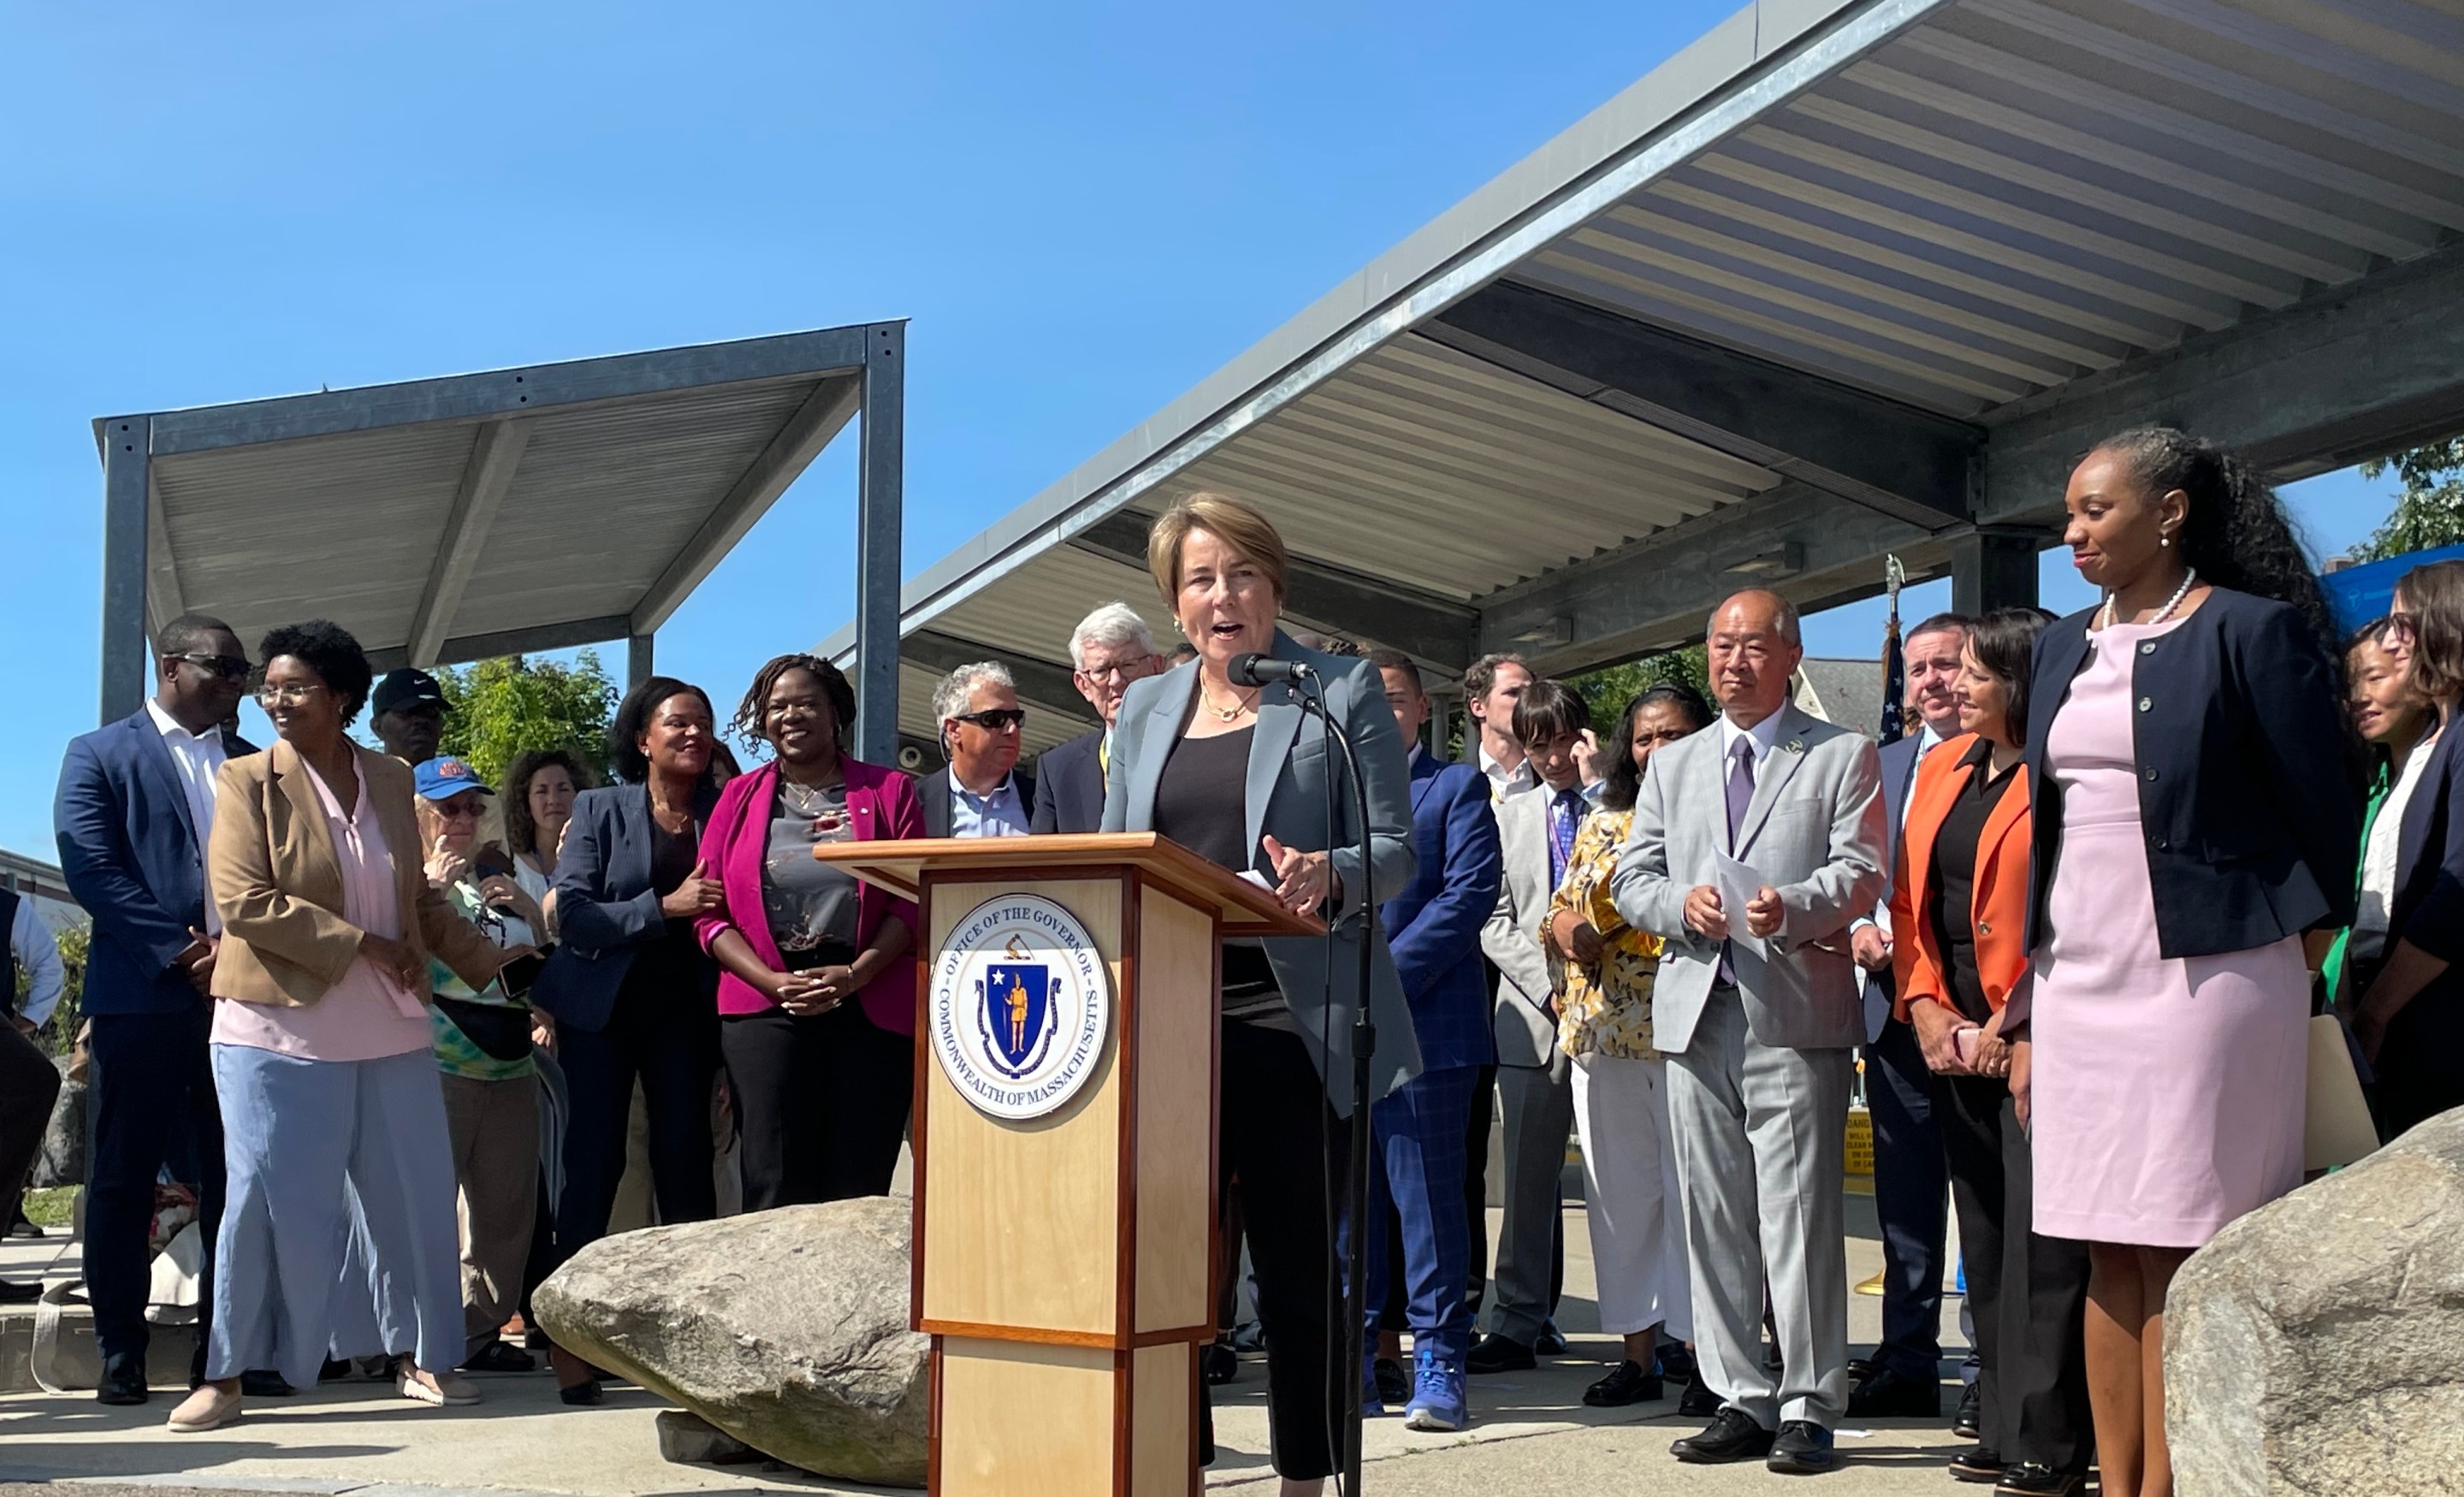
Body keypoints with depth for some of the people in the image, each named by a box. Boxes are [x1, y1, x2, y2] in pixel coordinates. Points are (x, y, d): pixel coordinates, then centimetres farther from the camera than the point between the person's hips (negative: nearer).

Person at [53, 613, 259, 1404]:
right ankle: (120, 1353, 10)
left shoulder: (256, 765, 17)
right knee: (123, 1180, 3)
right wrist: (181, 954, -14)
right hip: (140, 1000, -3)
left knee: (235, 1176, 4)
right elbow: (91, 869, -6)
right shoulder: (100, 755, 5)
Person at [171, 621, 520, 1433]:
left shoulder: (391, 780, 6)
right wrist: (364, 945, -16)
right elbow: (245, 904, -15)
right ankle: (224, 1374, 11)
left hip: (388, 1030, 4)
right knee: (267, 1201, -2)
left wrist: (492, 963, 9)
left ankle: (417, 1356, 22)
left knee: (410, 1194, 9)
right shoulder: (247, 780, -6)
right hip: (280, 1030, -4)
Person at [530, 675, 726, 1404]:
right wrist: (665, 906, -19)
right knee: (594, 1160, -2)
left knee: (686, 1159, -1)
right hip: (603, 1007, -1)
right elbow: (574, 914, -9)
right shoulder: (599, 810, 1)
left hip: (686, 1009, 1)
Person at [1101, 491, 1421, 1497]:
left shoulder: (1344, 693, 3)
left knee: (1297, 1264, 1)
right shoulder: (1143, 710, 17)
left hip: (1292, 1017, -4)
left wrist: (1332, 876, -23)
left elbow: (1395, 850, -2)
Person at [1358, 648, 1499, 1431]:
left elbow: (1471, 891, -6)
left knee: (1426, 1194, -2)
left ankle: (1437, 1364, 5)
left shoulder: (1458, 786, 7)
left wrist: (1385, 972, -13)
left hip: (1421, 1019, -4)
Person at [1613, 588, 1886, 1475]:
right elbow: (1630, 878, 14)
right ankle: (1741, 1400, 15)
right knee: (1711, 1218, 6)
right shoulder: (1672, 766, 19)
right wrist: (1681, 903, -7)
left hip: (1796, 1013, -4)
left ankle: (1808, 1408, 4)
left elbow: (1861, 872, -4)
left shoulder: (1844, 758, 7)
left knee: (1799, 1214, -5)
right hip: (1695, 1013, 5)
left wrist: (1792, 907, -23)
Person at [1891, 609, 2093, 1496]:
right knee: (1984, 1240, 11)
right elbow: (1911, 899, 14)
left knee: (2041, 1248, -4)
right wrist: (1926, 1009, 2)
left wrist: (2011, 1029, -13)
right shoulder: (1943, 767, 13)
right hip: (1958, 1043, 7)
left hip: (2036, 1041, -7)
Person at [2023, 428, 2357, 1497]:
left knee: (2179, 1254, -5)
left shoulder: (2253, 628, -5)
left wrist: (2313, 954, 2)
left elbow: (2321, 813, -3)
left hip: (2205, 976, -6)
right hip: (2080, 980, 6)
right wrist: (2031, 1016, 14)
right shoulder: (2062, 648, 14)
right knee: (2107, 1252, 7)